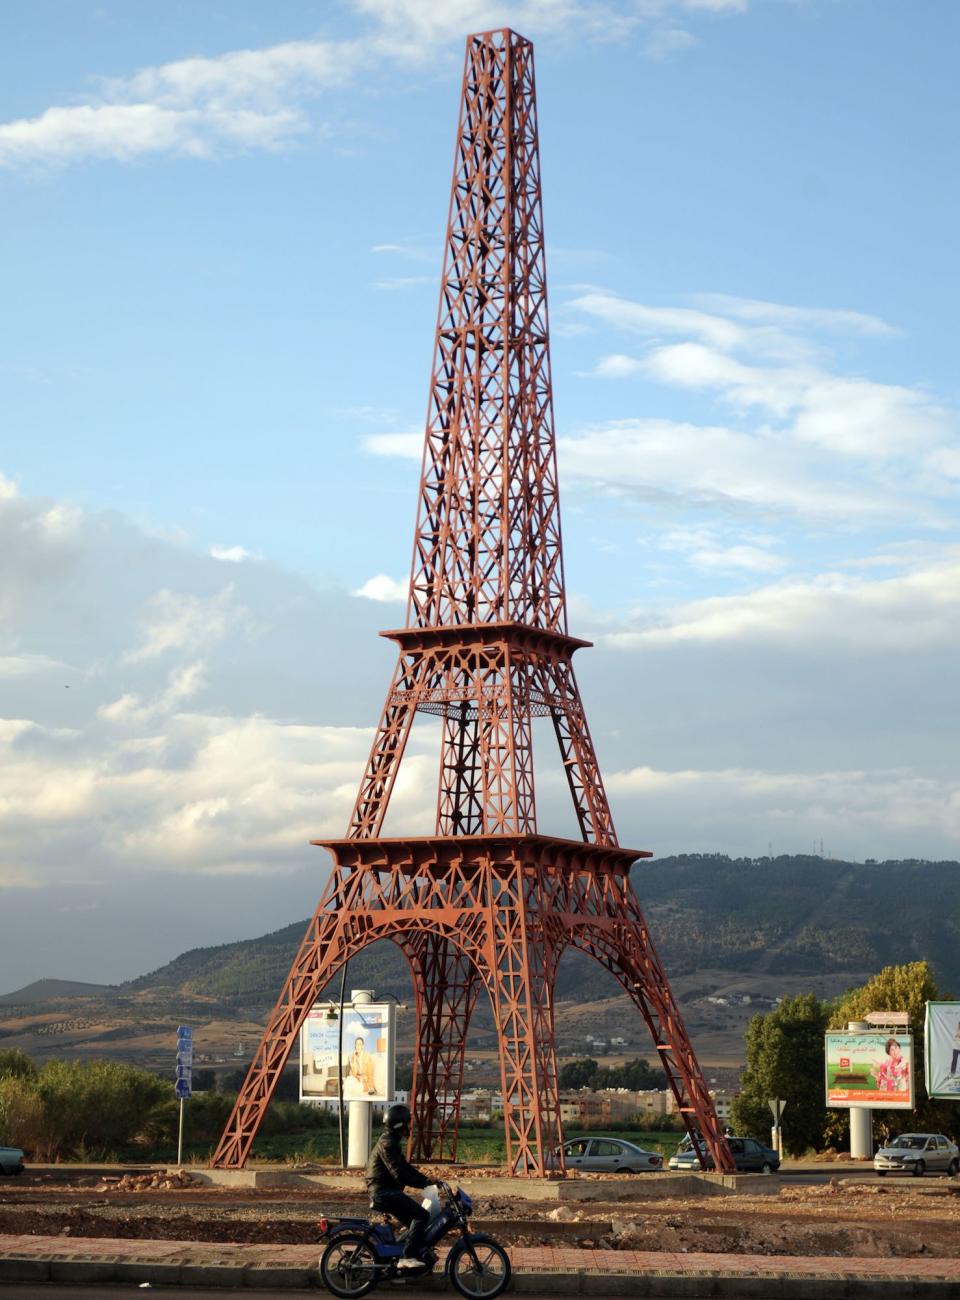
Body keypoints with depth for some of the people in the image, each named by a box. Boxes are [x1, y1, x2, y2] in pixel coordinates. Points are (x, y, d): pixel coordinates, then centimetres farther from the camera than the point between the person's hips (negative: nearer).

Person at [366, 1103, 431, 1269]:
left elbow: (405, 1167, 24)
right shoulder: (388, 1144, -16)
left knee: (414, 1221, 13)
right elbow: (399, 1174, -23)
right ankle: (408, 1256, -23)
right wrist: (424, 1183, -19)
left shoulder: (392, 1142, 19)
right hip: (384, 1192, -11)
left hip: (385, 1192, 11)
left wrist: (427, 1180, 13)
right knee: (421, 1215, -17)